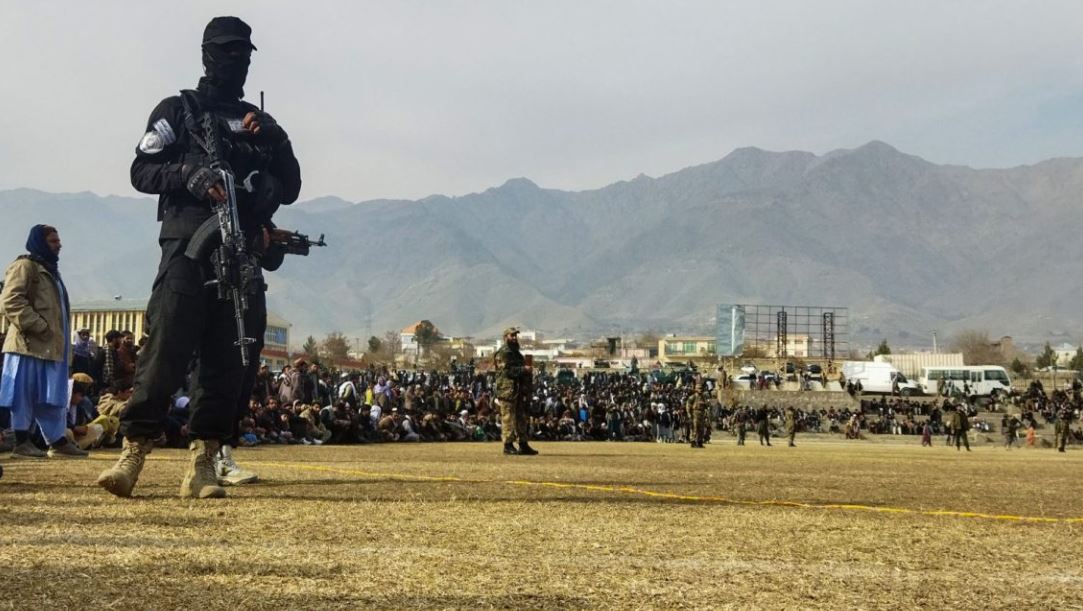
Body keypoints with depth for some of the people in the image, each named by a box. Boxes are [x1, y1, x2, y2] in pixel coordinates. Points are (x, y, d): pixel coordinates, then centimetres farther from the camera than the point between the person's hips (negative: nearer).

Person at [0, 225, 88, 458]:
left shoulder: (49, 269, 25)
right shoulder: (24, 265, -4)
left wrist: (64, 343, 19)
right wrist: (38, 327, -21)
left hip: (50, 345, 9)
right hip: (29, 342, -9)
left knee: (51, 395, 9)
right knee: (25, 393, -6)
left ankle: (58, 442, 10)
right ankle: (21, 442, -3)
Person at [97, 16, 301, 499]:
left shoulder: (258, 122, 23)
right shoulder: (177, 111, 12)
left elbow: (290, 189, 17)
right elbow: (142, 172, 3)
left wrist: (275, 141, 1)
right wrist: (189, 174, -15)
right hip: (188, 247, -4)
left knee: (229, 360, -2)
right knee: (166, 350, -13)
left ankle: (202, 462, 1)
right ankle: (134, 451, -9)